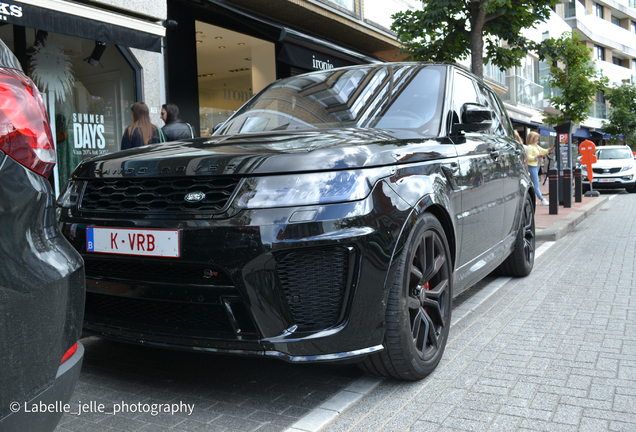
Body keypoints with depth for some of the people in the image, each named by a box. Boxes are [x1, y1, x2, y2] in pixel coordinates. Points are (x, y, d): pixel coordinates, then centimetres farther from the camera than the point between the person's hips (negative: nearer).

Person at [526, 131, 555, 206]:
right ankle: (542, 200, -11)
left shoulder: (537, 146, 18)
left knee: (534, 184, 10)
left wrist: (552, 148, 13)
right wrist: (538, 156, -25)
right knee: (536, 184, -9)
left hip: (537, 166, 10)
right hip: (532, 166, -10)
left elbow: (545, 151, 25)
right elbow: (529, 158, -18)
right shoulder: (529, 147, -11)